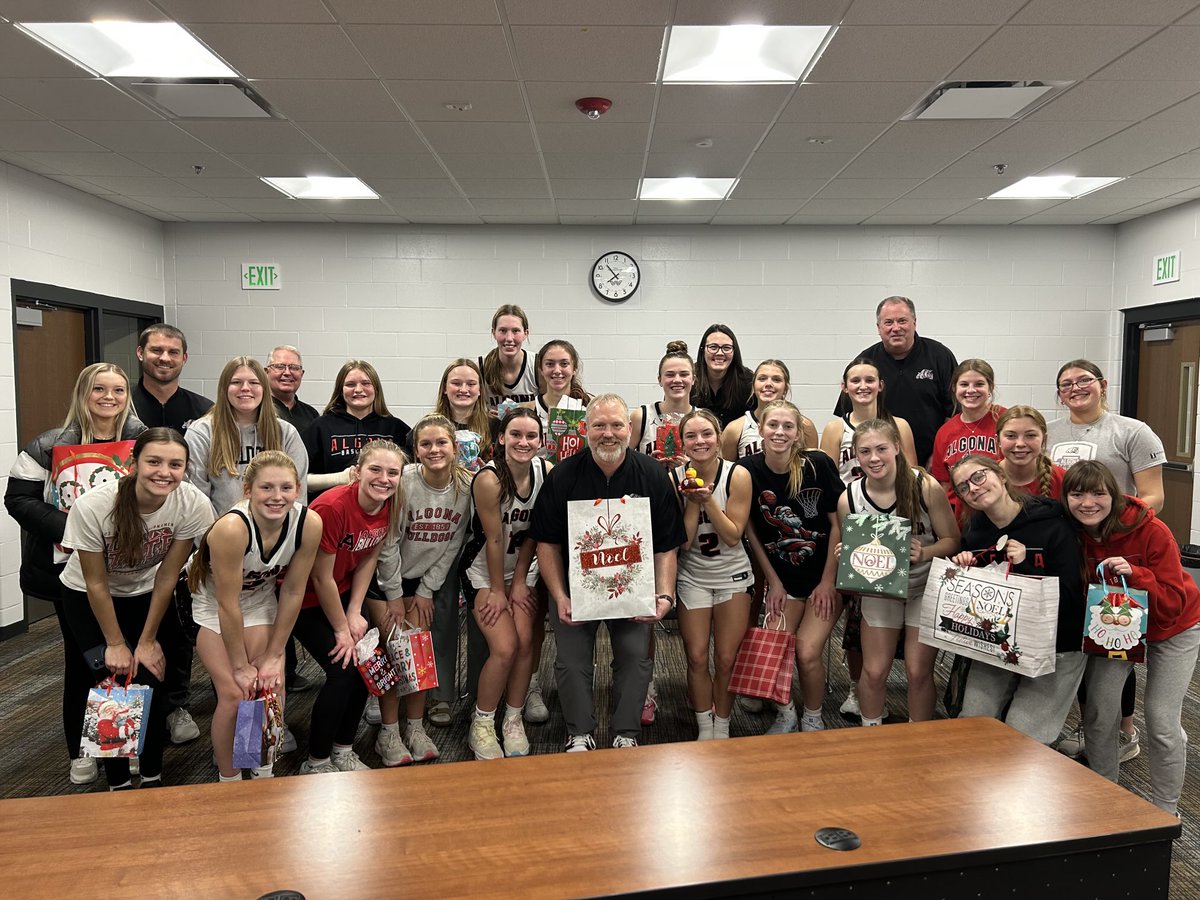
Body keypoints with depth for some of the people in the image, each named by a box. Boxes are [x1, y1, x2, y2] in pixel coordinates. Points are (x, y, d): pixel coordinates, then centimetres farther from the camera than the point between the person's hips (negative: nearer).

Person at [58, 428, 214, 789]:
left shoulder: (193, 505, -27)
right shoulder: (92, 506, -31)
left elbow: (167, 576, -15)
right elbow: (96, 584, -18)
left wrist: (148, 640, -7)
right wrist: (115, 645, -10)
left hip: (146, 595, 2)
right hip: (87, 598, -1)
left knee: (151, 682, -6)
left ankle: (152, 778, 15)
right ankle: (118, 782, 12)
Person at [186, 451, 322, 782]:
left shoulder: (309, 523, -26)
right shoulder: (231, 528, -38)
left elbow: (293, 592, -14)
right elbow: (227, 605, -27)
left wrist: (273, 656, -9)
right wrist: (240, 666, -17)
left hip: (259, 598, 3)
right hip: (213, 602, -3)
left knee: (273, 688, -4)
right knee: (234, 695, -12)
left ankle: (263, 772, 21)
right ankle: (228, 780, 12)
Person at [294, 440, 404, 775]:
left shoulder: (390, 505, -12)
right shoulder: (332, 507, -32)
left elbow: (368, 560, 0)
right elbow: (321, 578, -24)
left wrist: (354, 613, -7)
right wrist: (342, 629, -14)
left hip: (341, 593, 6)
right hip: (303, 597, -6)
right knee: (343, 670, -12)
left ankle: (343, 750, 21)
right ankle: (316, 763, 8)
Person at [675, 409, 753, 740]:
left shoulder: (738, 475, -14)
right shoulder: (676, 479, -9)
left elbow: (733, 536, -14)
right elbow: (682, 541, -10)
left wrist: (708, 499, -25)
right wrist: (693, 501, -22)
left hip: (732, 575, -1)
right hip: (692, 576, 1)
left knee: (726, 660, 5)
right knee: (697, 657, 4)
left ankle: (722, 728, 26)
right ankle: (703, 728, 24)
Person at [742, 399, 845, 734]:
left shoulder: (818, 464, -15)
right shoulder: (748, 470, -10)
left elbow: (838, 524, -8)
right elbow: (751, 530, 0)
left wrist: (828, 581, -8)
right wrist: (773, 582, 1)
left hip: (823, 576, -2)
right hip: (782, 578, 2)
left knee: (807, 652, -10)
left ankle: (813, 719, 20)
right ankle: (784, 713, 26)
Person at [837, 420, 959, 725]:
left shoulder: (927, 487, -20)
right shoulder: (848, 498, -13)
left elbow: (952, 540, -11)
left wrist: (924, 553, -29)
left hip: (926, 587, -1)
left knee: (918, 672, 0)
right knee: (874, 671, 3)